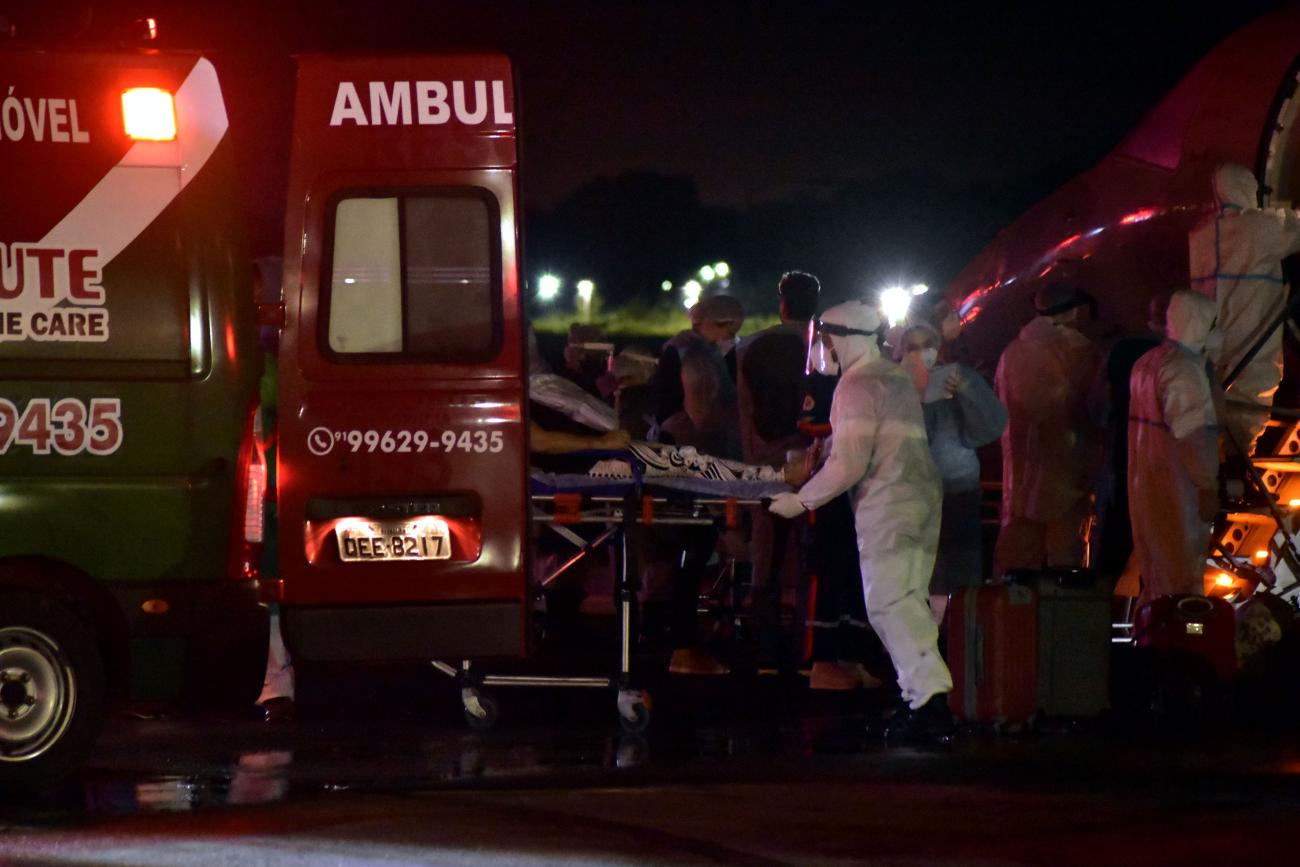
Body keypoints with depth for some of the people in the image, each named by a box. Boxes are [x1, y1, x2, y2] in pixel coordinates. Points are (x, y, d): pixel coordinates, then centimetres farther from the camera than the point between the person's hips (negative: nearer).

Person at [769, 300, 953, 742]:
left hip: (887, 506, -9)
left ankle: (930, 699, -23)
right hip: (922, 497, 9)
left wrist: (801, 500, -6)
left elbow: (849, 464, -15)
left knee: (889, 604, -12)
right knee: (907, 603, 10)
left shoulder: (857, 385, -9)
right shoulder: (897, 378, 20)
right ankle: (925, 699, 6)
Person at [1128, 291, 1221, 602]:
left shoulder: (1146, 363, 13)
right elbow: (1191, 435, -23)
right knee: (1183, 578, -5)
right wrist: (1207, 487, -21)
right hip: (1176, 484, -9)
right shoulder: (1184, 368, -16)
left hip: (1144, 480, 9)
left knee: (1156, 580, 16)